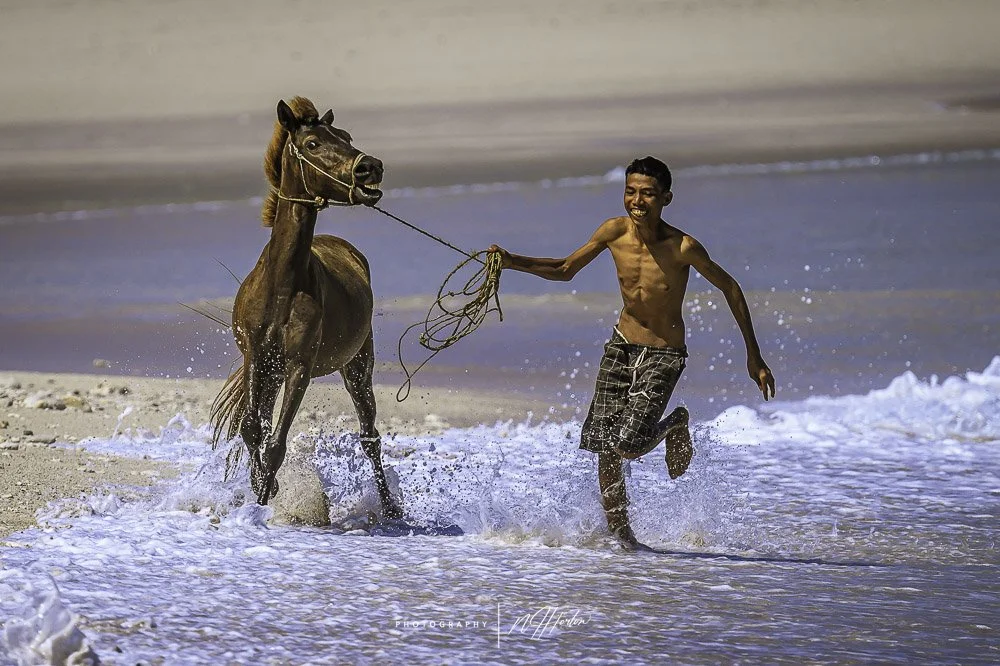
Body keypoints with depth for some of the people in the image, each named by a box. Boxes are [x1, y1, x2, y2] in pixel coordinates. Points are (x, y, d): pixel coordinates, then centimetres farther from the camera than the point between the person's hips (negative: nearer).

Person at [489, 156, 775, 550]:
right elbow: (566, 270, 4)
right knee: (603, 448, 2)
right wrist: (513, 262, -12)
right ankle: (619, 532, 21)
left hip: (664, 356, -4)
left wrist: (753, 356, -5)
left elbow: (730, 289, -8)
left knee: (626, 447, -19)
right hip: (621, 346, 4)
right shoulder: (615, 232, -10)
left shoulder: (683, 248, -21)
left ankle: (675, 426, 13)